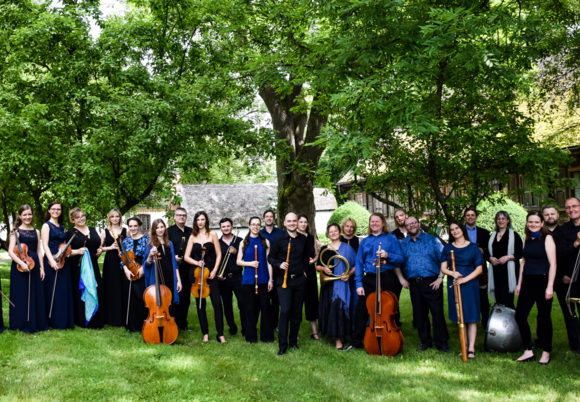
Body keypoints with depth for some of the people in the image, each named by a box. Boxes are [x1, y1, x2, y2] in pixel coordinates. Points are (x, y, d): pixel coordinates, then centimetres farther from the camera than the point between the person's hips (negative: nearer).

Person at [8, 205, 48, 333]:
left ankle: (38, 323, 16)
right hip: (20, 267, -4)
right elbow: (11, 251, -10)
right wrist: (21, 263, -23)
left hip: (34, 266, 4)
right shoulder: (16, 231, -3)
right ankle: (23, 324, 9)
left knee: (36, 295, 7)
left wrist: (42, 268, 7)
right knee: (22, 295, 1)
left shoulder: (36, 232, 11)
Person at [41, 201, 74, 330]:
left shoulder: (62, 227, 16)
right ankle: (54, 321, 5)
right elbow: (45, 244, -12)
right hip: (52, 261, -6)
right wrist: (51, 260, -22)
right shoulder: (47, 225, -2)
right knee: (53, 291, -2)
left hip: (63, 261, 6)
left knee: (65, 291, 7)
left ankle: (65, 320, 14)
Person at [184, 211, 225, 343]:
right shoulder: (193, 237, 8)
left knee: (217, 303, -10)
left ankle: (220, 334, -3)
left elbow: (218, 254, 1)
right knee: (200, 304, 6)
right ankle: (205, 333, 15)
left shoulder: (212, 234, 2)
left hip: (210, 272, -2)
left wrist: (215, 270, -9)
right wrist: (196, 263, -14)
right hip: (196, 273, 2)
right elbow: (187, 256, 4)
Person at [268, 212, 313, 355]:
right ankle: (282, 345, -3)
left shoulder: (303, 239, 6)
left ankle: (293, 341, 22)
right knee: (285, 311, -11)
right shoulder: (278, 240, -3)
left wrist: (304, 269, 10)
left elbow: (308, 255, 21)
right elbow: (271, 257, 1)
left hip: (299, 279, 3)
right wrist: (279, 264, -17)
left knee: (297, 312, 9)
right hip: (284, 279, -3)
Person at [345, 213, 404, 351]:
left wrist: (388, 255, -22)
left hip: (386, 279, -2)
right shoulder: (365, 241, 10)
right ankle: (356, 342, 11)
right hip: (368, 280, 2)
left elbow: (400, 258, -2)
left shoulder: (391, 239, 3)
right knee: (361, 311, 1)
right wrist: (359, 284, 0)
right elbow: (359, 263, 8)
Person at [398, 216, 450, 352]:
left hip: (432, 282, -3)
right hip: (413, 284, 4)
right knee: (419, 314, 8)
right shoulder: (403, 244, 11)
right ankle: (425, 341, 20)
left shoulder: (432, 240, 2)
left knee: (437, 313, -5)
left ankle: (441, 342, 4)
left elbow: (443, 259, -1)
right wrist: (402, 279, 3)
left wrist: (440, 277, -8)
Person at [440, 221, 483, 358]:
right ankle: (464, 345, 14)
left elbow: (479, 269, -1)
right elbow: (443, 268, 5)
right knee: (459, 317, 6)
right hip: (454, 284, 3)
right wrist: (452, 273, -16)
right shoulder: (448, 248, 8)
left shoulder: (473, 247, 2)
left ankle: (471, 348, -6)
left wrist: (465, 279, -14)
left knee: (471, 316, -5)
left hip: (469, 284, -3)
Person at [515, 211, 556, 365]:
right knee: (520, 315, 2)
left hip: (542, 281, -6)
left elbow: (552, 263, -11)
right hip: (527, 281, 6)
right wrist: (519, 284, 14)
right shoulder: (527, 240, 12)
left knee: (544, 317, 3)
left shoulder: (547, 238, -6)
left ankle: (546, 352, 16)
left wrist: (550, 286, -16)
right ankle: (528, 352, 12)